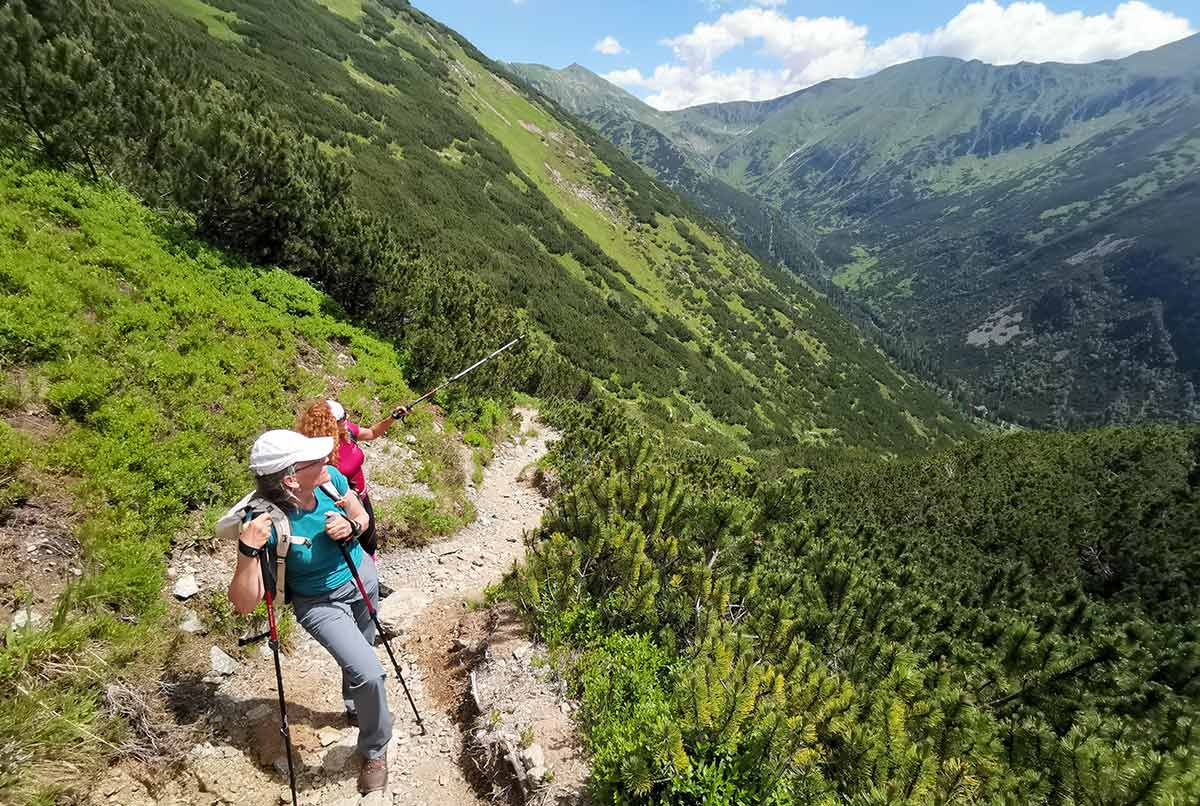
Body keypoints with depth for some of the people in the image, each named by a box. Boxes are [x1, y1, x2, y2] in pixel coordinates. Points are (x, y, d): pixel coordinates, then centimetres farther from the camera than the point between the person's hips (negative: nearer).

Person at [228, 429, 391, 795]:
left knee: (359, 656, 28)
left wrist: (351, 527, -26)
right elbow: (244, 603, -32)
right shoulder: (268, 524, -35)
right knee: (369, 673, -19)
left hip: (362, 576, 5)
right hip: (321, 603, -5)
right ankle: (375, 751, 12)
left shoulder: (331, 479, -24)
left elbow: (362, 517, -3)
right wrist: (248, 550, -46)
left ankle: (355, 708, 61)